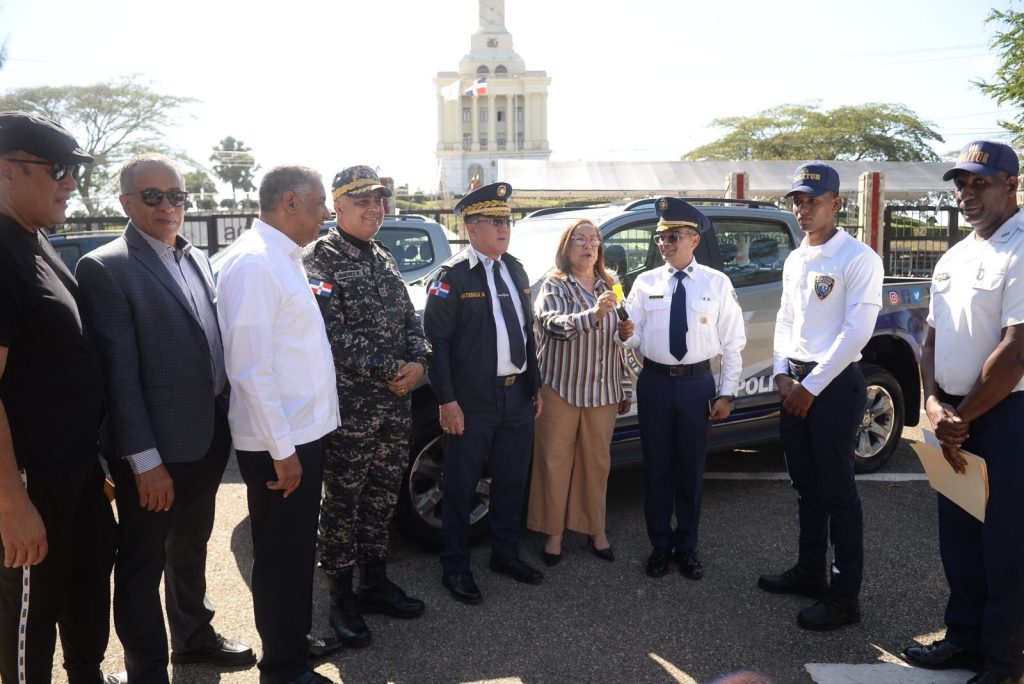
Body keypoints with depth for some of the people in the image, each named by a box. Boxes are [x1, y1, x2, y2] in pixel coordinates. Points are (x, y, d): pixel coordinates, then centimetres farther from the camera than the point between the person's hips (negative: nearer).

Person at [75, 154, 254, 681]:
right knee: (143, 563, 10)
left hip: (207, 438, 7)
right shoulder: (105, 267, -13)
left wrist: (224, 421, 9)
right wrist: (145, 459, -18)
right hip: (154, 450, -7)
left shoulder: (198, 260, 9)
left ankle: (193, 635, 43)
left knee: (190, 547, 24)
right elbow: (119, 371, -17)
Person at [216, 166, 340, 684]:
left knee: (299, 550, 21)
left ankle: (295, 642, 39)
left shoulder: (284, 258, 11)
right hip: (279, 444, -9)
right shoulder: (253, 262, -19)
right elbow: (251, 367, -23)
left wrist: (300, 439, 15)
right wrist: (282, 449, -21)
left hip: (304, 431, 9)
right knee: (281, 557, 7)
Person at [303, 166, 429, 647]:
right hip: (349, 406, -7)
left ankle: (374, 582, 32)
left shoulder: (383, 259, 14)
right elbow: (333, 335, -18)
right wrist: (393, 369, -15)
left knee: (382, 496, 16)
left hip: (395, 403, 7)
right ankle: (341, 598, 21)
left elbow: (409, 318, 14)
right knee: (342, 502, 5)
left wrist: (418, 363, -5)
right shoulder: (320, 260, -10)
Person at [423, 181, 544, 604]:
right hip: (472, 402, -6)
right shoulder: (453, 277, -11)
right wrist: (447, 400, -17)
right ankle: (455, 567, 23)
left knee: (512, 482, 17)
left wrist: (535, 386, 13)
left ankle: (506, 555, 35)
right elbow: (437, 340, -14)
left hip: (517, 398, 7)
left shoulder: (516, 271, 10)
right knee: (461, 488, 7)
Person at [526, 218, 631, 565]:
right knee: (555, 461, 4)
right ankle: (554, 533, 17)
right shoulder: (554, 286, -4)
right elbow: (554, 324, -23)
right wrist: (593, 315, -40)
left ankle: (596, 529, 26)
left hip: (603, 391, 4)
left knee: (597, 461, 12)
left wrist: (624, 390, 14)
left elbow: (620, 340, 14)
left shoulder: (609, 286, 9)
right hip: (560, 389, -4)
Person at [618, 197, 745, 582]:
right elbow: (634, 339, -1)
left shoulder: (717, 283, -2)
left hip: (697, 383, -1)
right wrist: (625, 334, -25)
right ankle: (660, 545, 27)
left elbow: (732, 342, -1)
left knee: (691, 468, 10)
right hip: (654, 382, 1)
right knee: (656, 467, 10)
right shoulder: (645, 283, 1)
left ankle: (687, 546, 27)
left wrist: (727, 393, -5)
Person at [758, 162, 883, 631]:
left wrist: (811, 386, -15)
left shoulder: (858, 258, -11)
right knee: (805, 486, 16)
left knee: (837, 492, -1)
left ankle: (844, 597, 10)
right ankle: (809, 571, 30)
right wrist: (782, 374, 1)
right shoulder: (795, 260, 13)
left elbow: (857, 331, -16)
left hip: (835, 384, -7)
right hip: (794, 383, 8)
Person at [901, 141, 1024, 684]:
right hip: (956, 419, 8)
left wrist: (963, 417, -12)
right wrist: (933, 403, -3)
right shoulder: (952, 258, 12)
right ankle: (964, 639, 32)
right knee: (958, 536, 16)